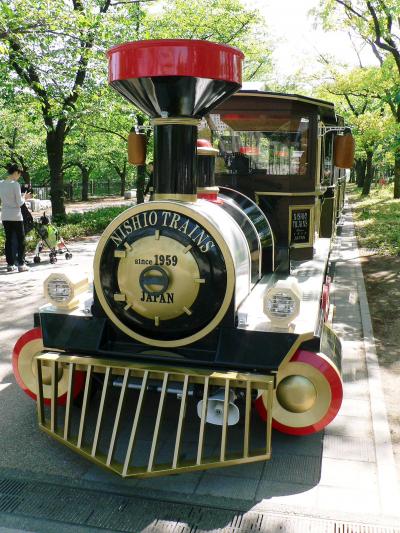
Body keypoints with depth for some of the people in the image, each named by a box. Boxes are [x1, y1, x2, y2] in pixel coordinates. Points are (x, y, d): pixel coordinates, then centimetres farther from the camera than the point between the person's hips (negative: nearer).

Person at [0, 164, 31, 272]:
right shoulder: (15, 184, -13)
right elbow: (19, 203, -13)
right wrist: (24, 197, 7)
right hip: (16, 216, -6)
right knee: (20, 240, 3)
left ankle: (10, 264, 11)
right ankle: (21, 264, 3)